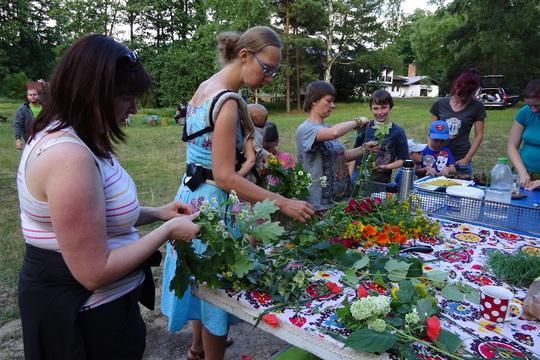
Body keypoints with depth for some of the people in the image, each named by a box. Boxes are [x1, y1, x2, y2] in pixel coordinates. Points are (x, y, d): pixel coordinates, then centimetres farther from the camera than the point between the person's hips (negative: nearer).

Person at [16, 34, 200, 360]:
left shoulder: (65, 138, 3)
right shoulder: (69, 157, -29)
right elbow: (95, 272, -27)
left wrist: (156, 213, 1)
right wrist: (169, 231, -18)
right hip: (86, 319, -9)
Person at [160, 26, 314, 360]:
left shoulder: (207, 86, 8)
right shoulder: (227, 101, -21)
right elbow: (224, 177, -26)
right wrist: (283, 203, -25)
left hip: (194, 192, 10)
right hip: (211, 200, -10)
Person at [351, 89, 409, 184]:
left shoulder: (398, 132, -3)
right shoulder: (365, 127, 0)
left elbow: (403, 160, 1)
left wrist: (387, 167, -15)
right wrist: (351, 176, 3)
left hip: (382, 181, -1)